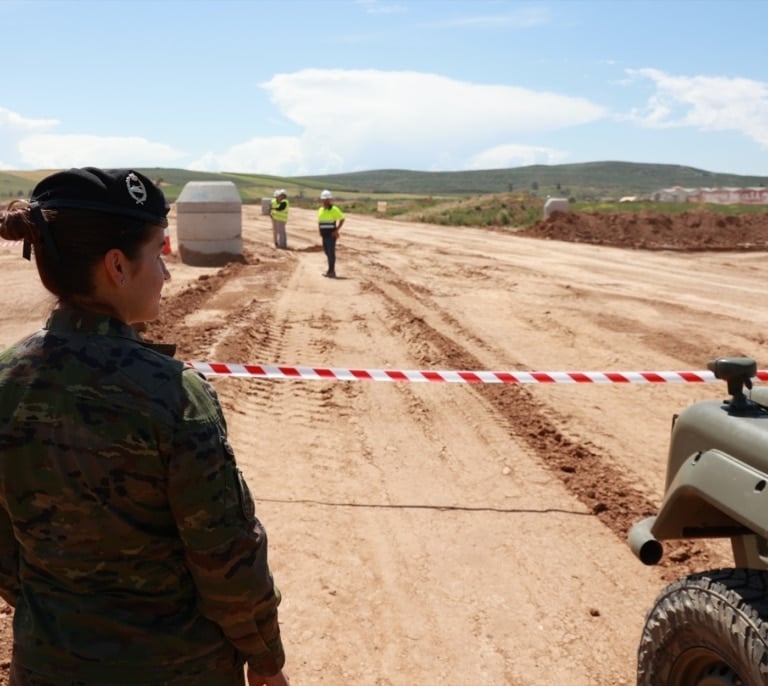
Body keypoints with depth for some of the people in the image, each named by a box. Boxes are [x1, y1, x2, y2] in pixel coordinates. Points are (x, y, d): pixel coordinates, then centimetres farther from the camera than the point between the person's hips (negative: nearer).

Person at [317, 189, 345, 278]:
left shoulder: (334, 209, -9)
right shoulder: (320, 210, 12)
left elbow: (342, 219, -7)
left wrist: (337, 230, -12)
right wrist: (320, 231, 11)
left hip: (331, 235, -7)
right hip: (324, 235, 7)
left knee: (331, 252, -7)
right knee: (327, 252, 10)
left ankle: (331, 271, -3)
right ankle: (331, 271, 19)